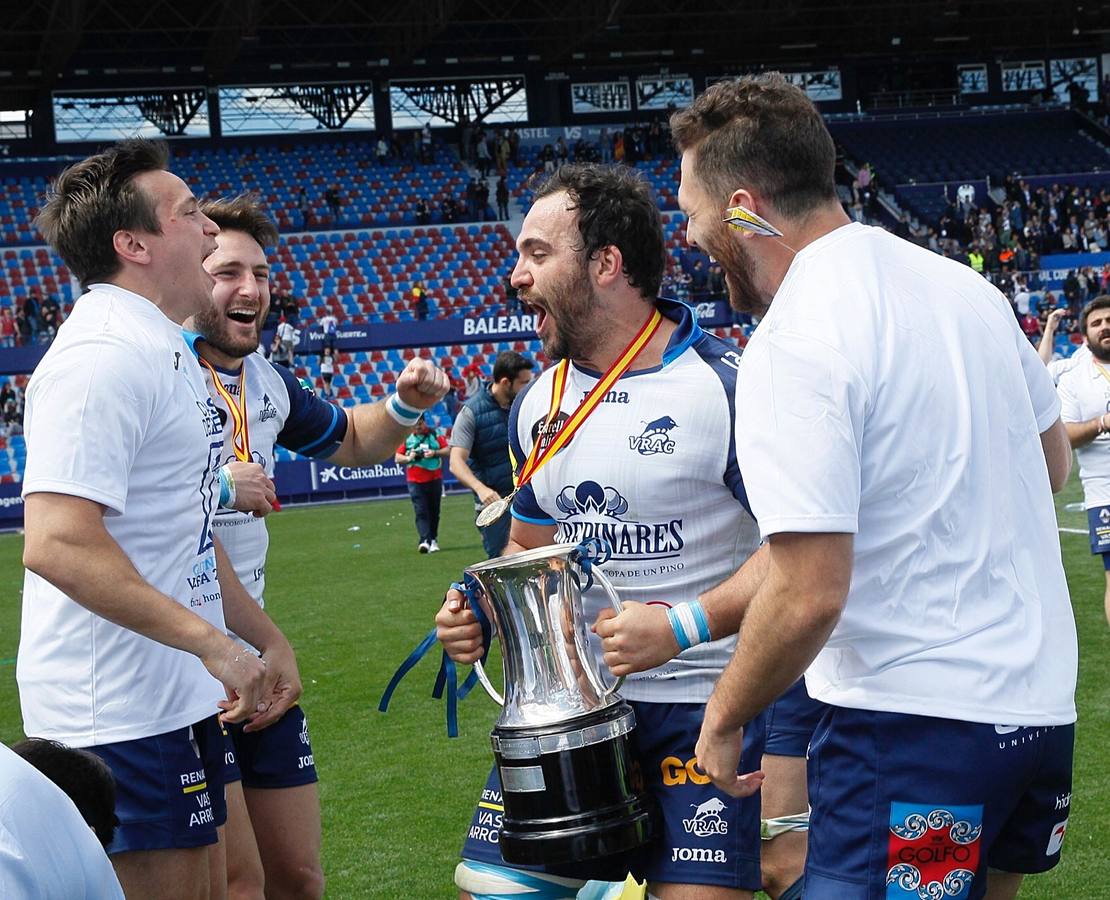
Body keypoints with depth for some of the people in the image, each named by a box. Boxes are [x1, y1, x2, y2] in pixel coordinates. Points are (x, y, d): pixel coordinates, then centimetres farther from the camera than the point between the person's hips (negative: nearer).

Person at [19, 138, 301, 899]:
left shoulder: (167, 351, 15)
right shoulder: (104, 356, -18)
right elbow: (55, 543, -29)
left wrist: (267, 639, 19)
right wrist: (215, 645, -27)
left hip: (176, 696, 10)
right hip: (120, 714, -10)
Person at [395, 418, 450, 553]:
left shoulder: (435, 435, 6)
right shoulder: (406, 438, 7)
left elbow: (448, 450, 2)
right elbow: (397, 458, 8)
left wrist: (435, 453, -15)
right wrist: (408, 458, -12)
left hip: (435, 480, 1)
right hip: (415, 482, -1)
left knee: (434, 511, 8)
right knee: (421, 512, -11)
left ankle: (433, 540, 19)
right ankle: (425, 541, -21)